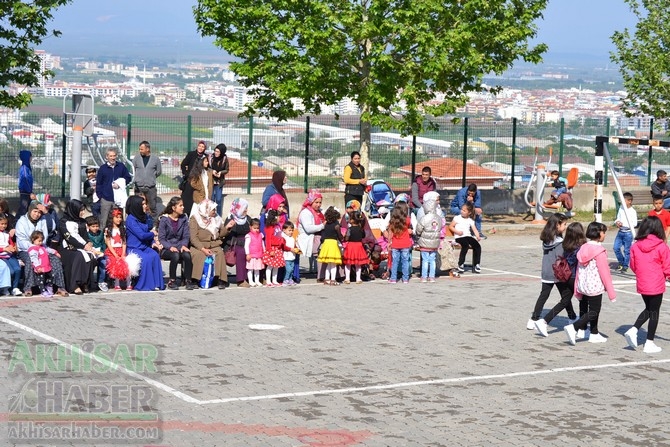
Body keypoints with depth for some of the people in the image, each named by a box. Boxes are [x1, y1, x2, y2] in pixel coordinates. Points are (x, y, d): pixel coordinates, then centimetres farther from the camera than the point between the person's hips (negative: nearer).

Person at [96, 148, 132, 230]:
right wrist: (100, 195, -2)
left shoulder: (121, 167, 6)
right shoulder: (102, 168, 4)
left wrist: (120, 184, -7)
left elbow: (128, 178, 11)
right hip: (106, 199, -1)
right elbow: (98, 183, 7)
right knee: (103, 221, -1)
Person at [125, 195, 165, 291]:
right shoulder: (130, 219, -9)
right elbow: (141, 235, -15)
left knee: (155, 256, -24)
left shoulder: (143, 217, 16)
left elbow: (148, 231, 21)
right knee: (146, 259, -33)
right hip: (134, 248, -6)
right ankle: (145, 285, -23)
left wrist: (153, 242, 2)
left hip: (145, 246, 7)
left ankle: (156, 284, -25)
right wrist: (153, 234, 2)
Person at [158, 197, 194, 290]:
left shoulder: (184, 218, 7)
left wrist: (184, 245, -14)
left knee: (187, 255, -30)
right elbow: (161, 238, -7)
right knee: (175, 255, -35)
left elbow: (186, 236, 7)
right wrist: (170, 247, -24)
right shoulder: (164, 219, -5)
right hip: (166, 248, -3)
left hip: (179, 246, 3)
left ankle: (188, 280, -16)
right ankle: (172, 281, -17)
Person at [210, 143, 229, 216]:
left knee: (219, 199, 1)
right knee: (211, 199, 5)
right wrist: (212, 171, -18)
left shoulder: (224, 159, -8)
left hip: (219, 182, 0)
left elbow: (227, 170, 2)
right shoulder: (211, 157, -10)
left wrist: (221, 172, -16)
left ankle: (219, 216, 13)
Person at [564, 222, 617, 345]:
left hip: (583, 285, 8)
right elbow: (604, 272, -16)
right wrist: (611, 292, -10)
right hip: (595, 286, -8)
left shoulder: (584, 248, 6)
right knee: (593, 312, -2)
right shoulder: (599, 251, -17)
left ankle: (594, 334, 27)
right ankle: (573, 328, -16)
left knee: (593, 310, 20)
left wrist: (577, 291, 18)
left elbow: (579, 270, 11)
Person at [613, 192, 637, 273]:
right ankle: (621, 263, 21)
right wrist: (617, 222, -4)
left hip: (628, 232, -6)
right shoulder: (621, 209, 10)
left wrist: (623, 224, -21)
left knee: (627, 250, 1)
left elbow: (635, 223, -12)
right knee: (616, 248, 2)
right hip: (620, 232, 6)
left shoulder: (633, 211, -9)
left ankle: (625, 266, 12)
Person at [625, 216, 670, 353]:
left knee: (649, 309, 23)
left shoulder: (635, 246, -4)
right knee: (654, 312, 8)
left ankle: (633, 330, 4)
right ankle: (649, 343, 11)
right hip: (656, 285, -4)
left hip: (642, 284, 4)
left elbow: (633, 266, 5)